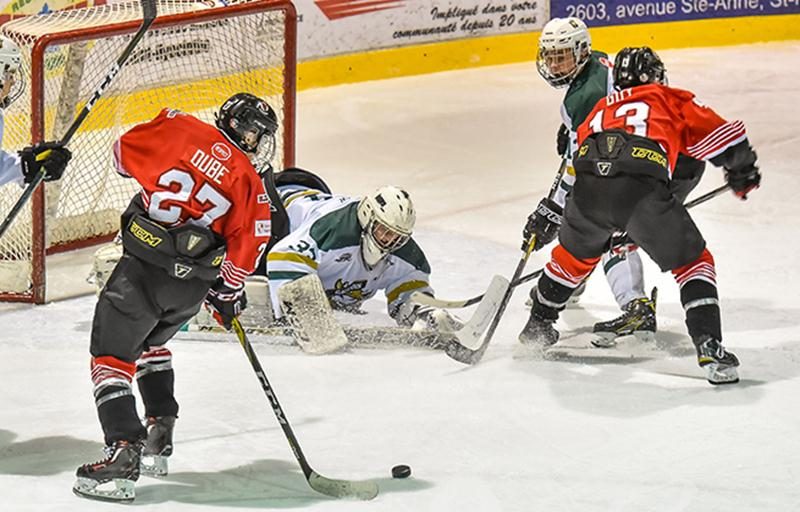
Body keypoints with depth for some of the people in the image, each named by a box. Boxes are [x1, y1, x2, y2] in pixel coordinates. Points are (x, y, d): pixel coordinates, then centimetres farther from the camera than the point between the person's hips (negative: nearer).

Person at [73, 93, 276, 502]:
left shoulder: (180, 129, 2)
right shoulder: (250, 184, 5)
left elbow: (125, 151, 11)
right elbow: (249, 244, 2)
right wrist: (227, 293, 17)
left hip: (146, 267, -4)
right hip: (195, 284, 4)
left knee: (112, 354, -1)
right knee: (149, 341, 31)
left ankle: (124, 452, -16)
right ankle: (160, 431, 29)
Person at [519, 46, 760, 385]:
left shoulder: (602, 108, 38)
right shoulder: (670, 100, 27)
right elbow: (719, 135, 19)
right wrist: (743, 171, 36)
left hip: (589, 189, 4)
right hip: (643, 189, -4)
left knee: (575, 253, 33)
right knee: (693, 263, 12)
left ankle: (538, 325, 47)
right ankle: (709, 347, -5)